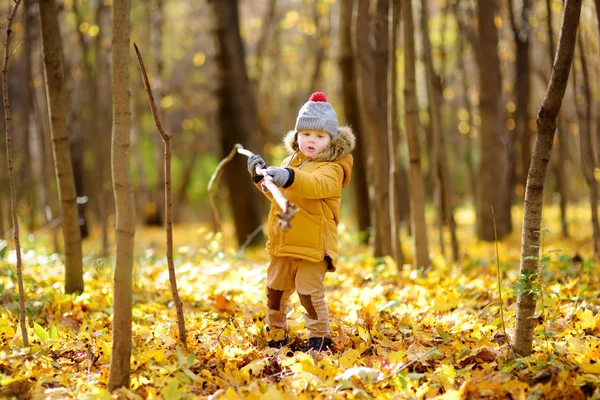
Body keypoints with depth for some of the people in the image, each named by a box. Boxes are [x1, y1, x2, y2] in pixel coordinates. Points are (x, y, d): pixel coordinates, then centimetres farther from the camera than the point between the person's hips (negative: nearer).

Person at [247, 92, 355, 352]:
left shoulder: (332, 168, -13)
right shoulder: (291, 162, 11)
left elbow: (317, 185, -36)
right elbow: (277, 194, 24)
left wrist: (289, 178, -53)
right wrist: (262, 175, 6)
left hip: (313, 246, -8)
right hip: (283, 244, 8)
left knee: (310, 292, -10)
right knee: (275, 289, 16)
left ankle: (320, 337, 6)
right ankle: (276, 333, 34)